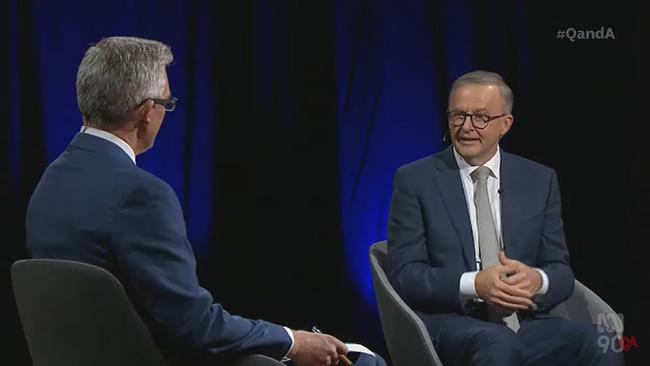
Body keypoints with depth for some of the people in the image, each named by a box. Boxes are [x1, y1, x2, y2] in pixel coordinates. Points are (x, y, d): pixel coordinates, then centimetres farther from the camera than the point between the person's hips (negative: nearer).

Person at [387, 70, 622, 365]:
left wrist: (537, 280, -14)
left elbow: (561, 271, 11)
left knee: (599, 341, -27)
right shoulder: (415, 180, 4)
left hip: (526, 321, 3)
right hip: (450, 323, -3)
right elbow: (405, 274, -3)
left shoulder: (539, 181, 13)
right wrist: (474, 284, -19)